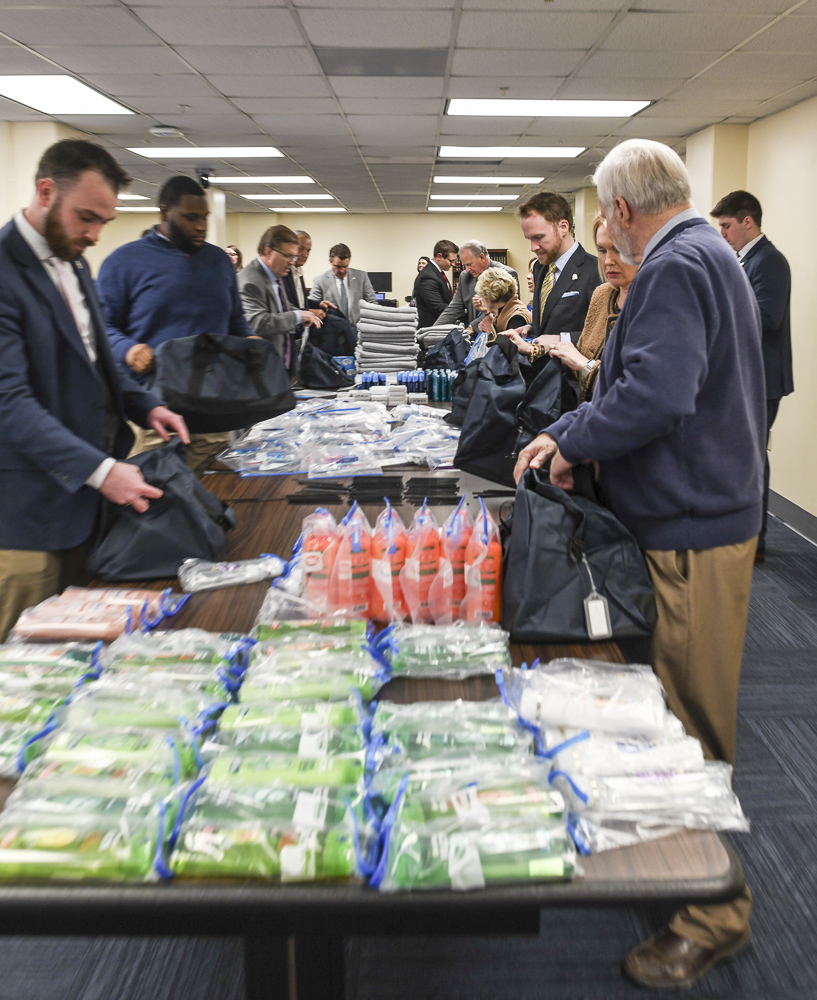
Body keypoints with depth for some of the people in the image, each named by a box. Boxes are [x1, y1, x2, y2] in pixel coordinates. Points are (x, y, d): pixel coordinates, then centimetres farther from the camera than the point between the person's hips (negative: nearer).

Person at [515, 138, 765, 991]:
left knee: (693, 730, 0)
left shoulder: (675, 266, -17)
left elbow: (655, 397, -30)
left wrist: (573, 442, -14)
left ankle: (713, 918, 14)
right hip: (693, 515, 11)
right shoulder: (701, 255, 18)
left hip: (693, 535, -11)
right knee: (674, 718, 20)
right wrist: (564, 432, 15)